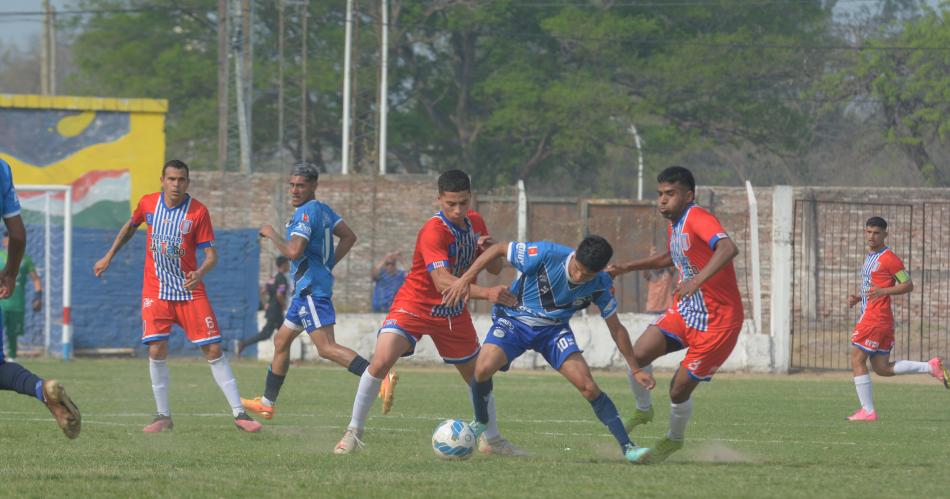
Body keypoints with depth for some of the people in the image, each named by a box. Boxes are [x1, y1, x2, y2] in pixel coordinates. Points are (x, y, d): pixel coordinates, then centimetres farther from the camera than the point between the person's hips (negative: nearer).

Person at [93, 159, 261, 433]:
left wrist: (200, 273, -29)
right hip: (155, 292, 2)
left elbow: (211, 253, -9)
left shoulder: (198, 211, -9)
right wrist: (109, 256, 23)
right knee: (156, 351, -10)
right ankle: (163, 416, 4)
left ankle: (238, 413, 1)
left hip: (190, 291, -2)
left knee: (213, 350, -4)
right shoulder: (148, 203, -1)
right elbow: (130, 226, 21)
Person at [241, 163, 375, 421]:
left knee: (326, 347, -19)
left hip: (311, 288, -11)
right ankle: (267, 403, 26)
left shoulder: (306, 213, -15)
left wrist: (272, 234, -8)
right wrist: (329, 264, 18)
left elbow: (294, 251, -24)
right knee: (281, 341, 19)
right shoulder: (323, 210, 14)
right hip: (307, 289, 11)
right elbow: (349, 237, 20)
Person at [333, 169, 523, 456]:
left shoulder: (475, 223, -2)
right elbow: (442, 282, -38)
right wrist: (486, 293, -50)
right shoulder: (433, 232, -26)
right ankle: (354, 432, -11)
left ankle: (491, 439, 33)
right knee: (381, 360, -24)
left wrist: (489, 249, -18)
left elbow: (495, 269, 6)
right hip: (415, 306, -6)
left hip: (453, 313, 6)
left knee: (478, 373, 12)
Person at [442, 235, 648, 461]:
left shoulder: (600, 285, -15)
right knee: (483, 368, -27)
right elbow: (500, 249, -13)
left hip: (554, 329, 2)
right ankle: (480, 423, 3)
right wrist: (465, 279, -17)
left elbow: (616, 328, -2)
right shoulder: (547, 255, -26)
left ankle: (627, 447, -7)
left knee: (588, 386, -16)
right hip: (514, 321, -2)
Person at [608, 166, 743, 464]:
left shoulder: (698, 220, -21)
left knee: (679, 390, -3)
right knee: (638, 354, -12)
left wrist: (698, 280, -52)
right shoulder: (674, 226, 8)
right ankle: (643, 410, 15)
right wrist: (627, 268, 22)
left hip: (717, 322, -8)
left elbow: (728, 249, -40)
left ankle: (674, 440, 27)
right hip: (684, 312, 8)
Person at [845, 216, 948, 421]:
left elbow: (908, 285, -11)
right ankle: (932, 367, 11)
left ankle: (867, 411, -4)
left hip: (876, 318, -10)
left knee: (857, 360, -6)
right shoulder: (870, 257, 19)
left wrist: (883, 291, -25)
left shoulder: (889, 258, -10)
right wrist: (858, 298, 13)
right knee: (882, 368, 10)